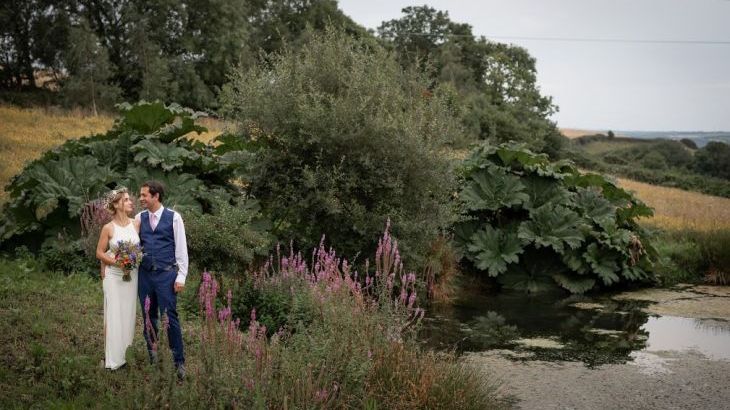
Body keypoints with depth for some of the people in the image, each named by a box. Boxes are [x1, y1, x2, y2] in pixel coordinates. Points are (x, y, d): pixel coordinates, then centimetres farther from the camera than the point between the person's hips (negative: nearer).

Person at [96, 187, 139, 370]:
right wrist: (117, 262, -16)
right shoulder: (108, 228, -6)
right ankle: (113, 357, 7)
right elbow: (100, 253, -2)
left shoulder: (135, 224, 3)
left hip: (132, 275, 4)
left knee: (128, 314, 8)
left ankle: (125, 353, 18)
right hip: (114, 276, -4)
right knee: (114, 316, -1)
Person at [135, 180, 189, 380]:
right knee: (148, 318, 10)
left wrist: (181, 277, -6)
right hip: (144, 274, 4)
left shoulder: (173, 217, -2)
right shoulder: (139, 218, 9)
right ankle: (152, 360, 20)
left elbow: (181, 248, -2)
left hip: (166, 274, -4)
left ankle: (179, 362, 4)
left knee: (170, 318, -6)